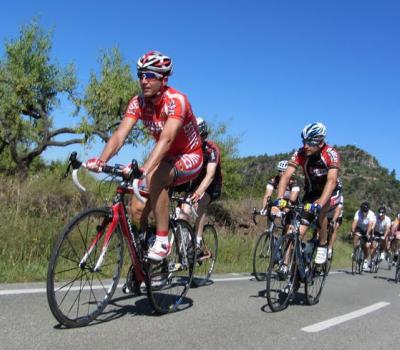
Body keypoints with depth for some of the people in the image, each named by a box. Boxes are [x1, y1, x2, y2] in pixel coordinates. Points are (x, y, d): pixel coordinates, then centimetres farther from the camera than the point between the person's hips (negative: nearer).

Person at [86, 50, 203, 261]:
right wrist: (101, 160, -40)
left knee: (154, 177, -35)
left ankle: (162, 241, -25)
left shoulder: (176, 100, -27)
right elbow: (119, 135, -21)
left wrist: (144, 169, -56)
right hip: (165, 158, 6)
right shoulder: (138, 103, -10)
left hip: (189, 158, -6)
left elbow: (166, 139, -41)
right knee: (137, 207, -8)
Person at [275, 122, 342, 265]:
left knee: (320, 210, -34)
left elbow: (331, 181, -40)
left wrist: (319, 204, -53)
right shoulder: (300, 154, -21)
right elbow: (286, 176, -28)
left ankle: (322, 246, -12)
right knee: (299, 232, -9)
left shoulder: (331, 154, -29)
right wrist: (280, 198, -44)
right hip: (311, 192, 3)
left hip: (331, 193, -3)